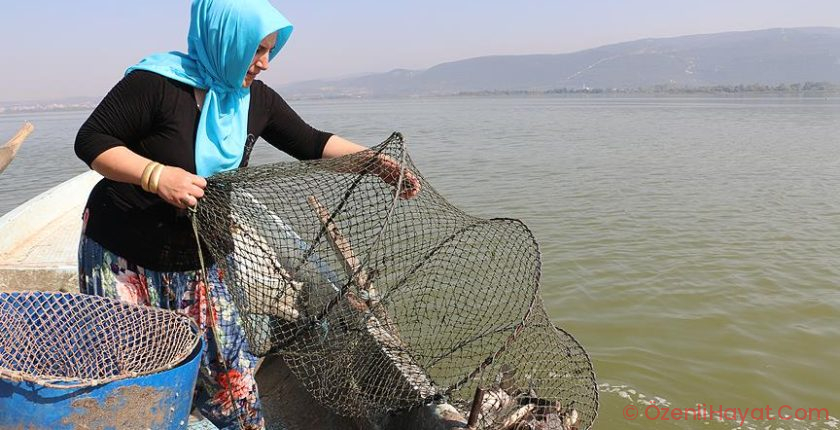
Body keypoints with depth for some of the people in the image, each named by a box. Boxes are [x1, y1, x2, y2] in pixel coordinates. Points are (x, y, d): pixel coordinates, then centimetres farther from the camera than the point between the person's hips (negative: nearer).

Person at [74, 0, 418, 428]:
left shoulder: (255, 99, 0)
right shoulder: (157, 83, -18)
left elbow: (311, 143, 6)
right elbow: (91, 140, -16)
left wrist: (378, 162, -4)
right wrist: (157, 175, -31)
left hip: (197, 265, 5)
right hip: (122, 259, -4)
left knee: (233, 379, 6)